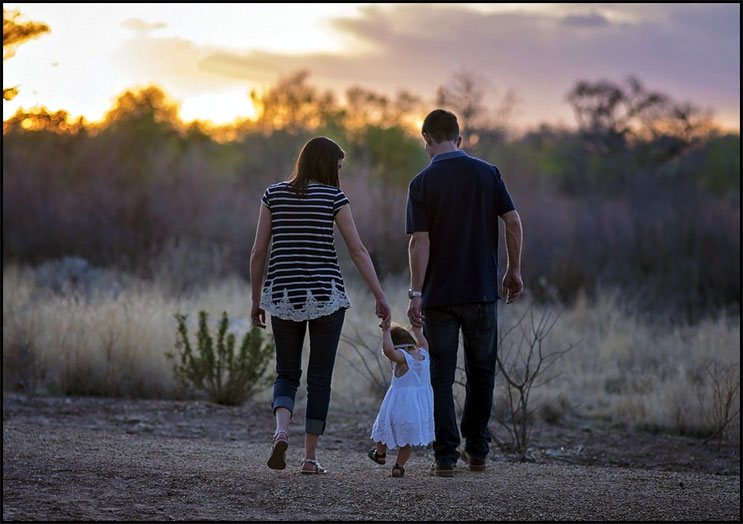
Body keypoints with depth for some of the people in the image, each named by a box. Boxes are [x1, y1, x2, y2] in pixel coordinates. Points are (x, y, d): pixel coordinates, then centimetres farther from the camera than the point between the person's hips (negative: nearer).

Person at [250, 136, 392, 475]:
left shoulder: (274, 194, 5)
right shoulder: (333, 196, -3)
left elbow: (258, 252, 4)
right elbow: (358, 250, -6)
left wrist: (256, 300, 12)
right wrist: (380, 297, -3)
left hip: (283, 296, 2)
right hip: (325, 295, -2)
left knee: (287, 374, 13)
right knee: (320, 378, 7)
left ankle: (281, 431, -14)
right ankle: (310, 457, 7)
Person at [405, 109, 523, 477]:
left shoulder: (422, 183, -5)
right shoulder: (488, 173, 2)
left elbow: (420, 241, -12)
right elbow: (513, 222, -2)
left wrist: (415, 293, -11)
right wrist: (514, 271, 9)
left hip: (439, 295, -2)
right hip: (482, 291, 2)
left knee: (442, 377, 4)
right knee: (481, 373, 15)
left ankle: (446, 456, 1)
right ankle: (476, 450, 20)